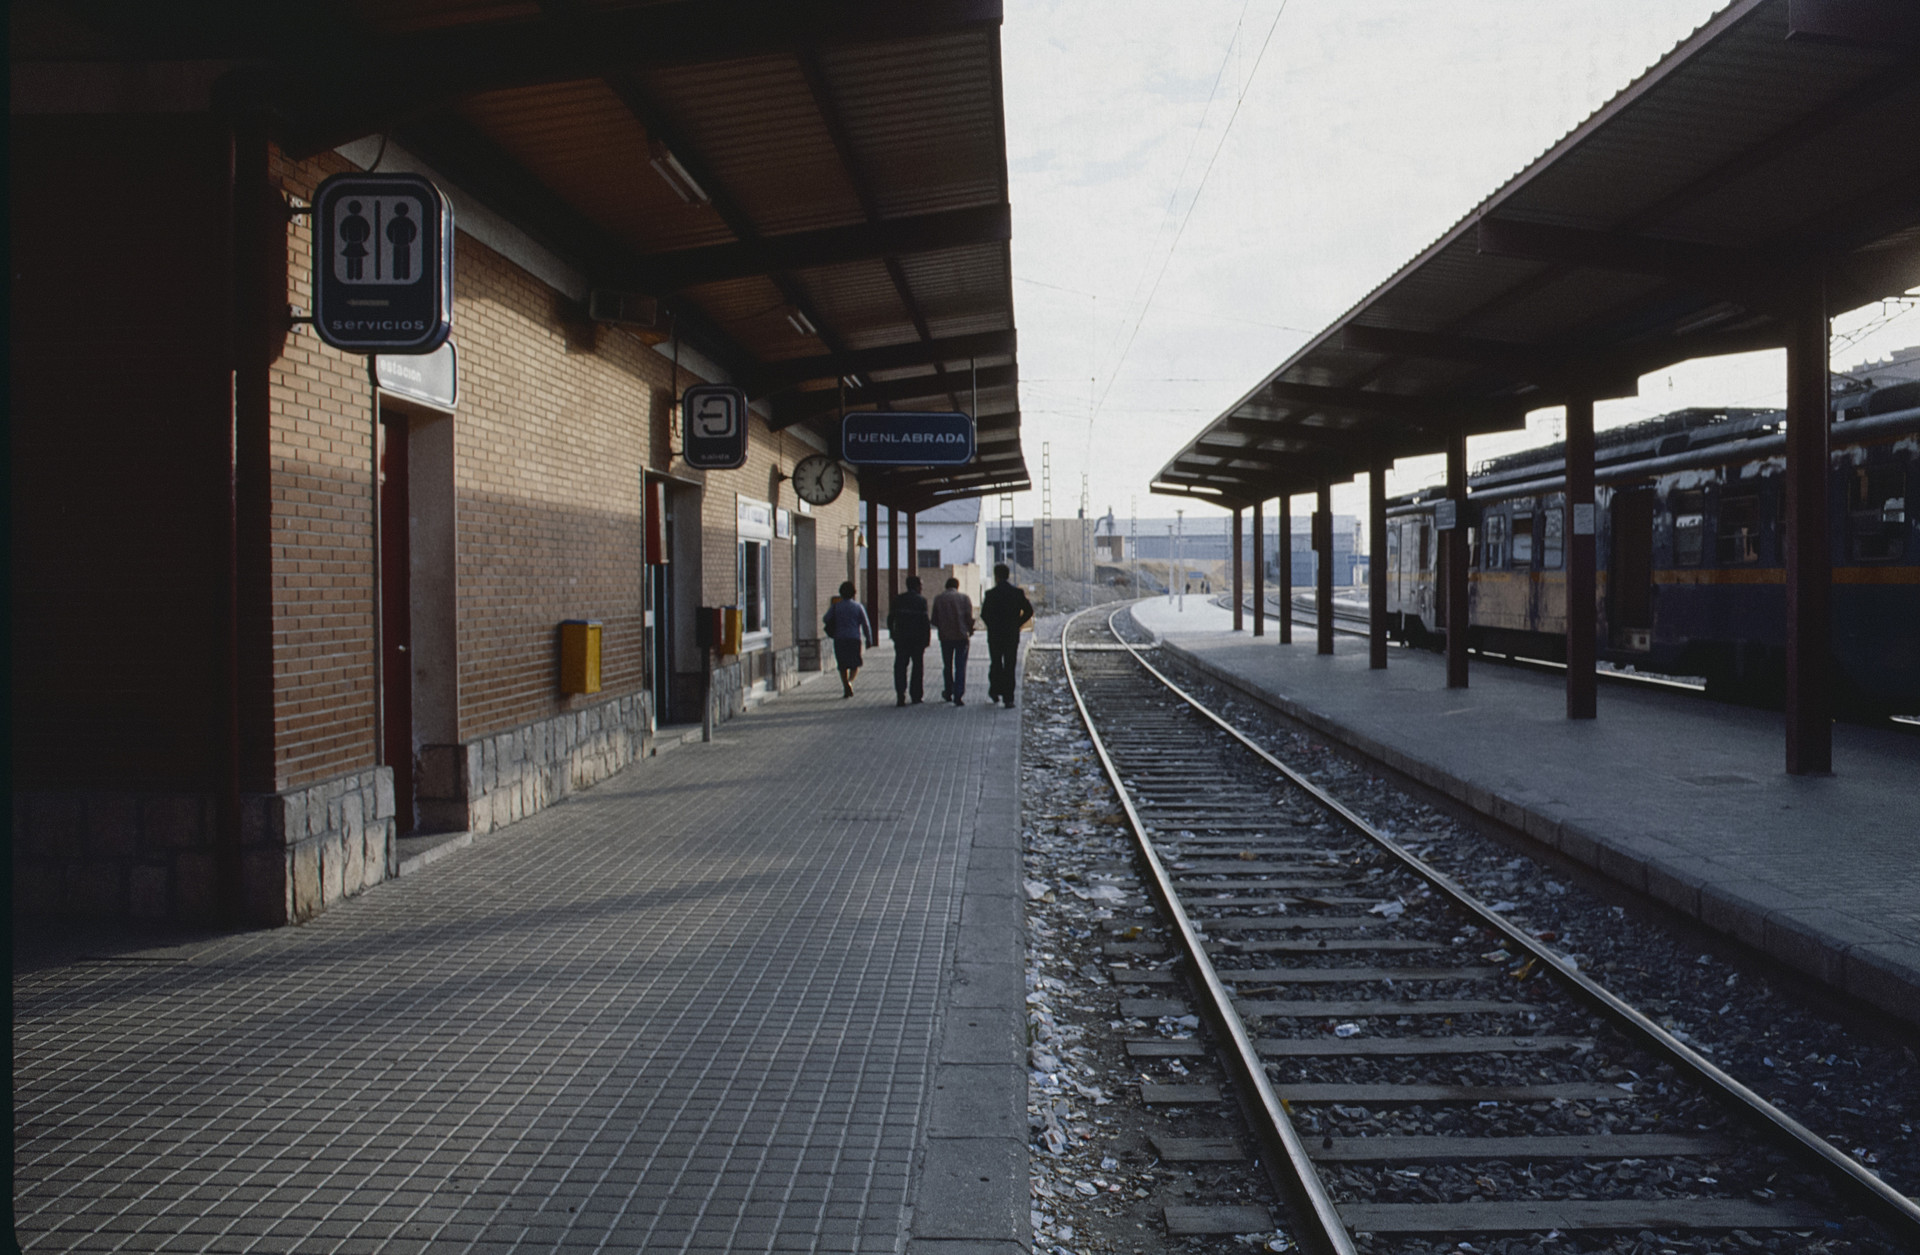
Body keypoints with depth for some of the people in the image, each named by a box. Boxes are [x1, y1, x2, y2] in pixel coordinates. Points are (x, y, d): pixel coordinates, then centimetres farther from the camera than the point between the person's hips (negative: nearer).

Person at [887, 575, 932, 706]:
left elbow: (890, 618, 6)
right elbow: (925, 621, -12)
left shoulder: (897, 600, 5)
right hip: (917, 638, -3)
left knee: (900, 666, 4)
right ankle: (916, 696, 11)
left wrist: (892, 634, 17)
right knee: (917, 666, 9)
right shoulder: (921, 601, -7)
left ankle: (900, 696, -8)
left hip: (901, 638, 3)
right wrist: (927, 638, -6)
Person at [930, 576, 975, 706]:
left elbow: (934, 620, 3)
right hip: (961, 636, -1)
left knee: (947, 666, 17)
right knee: (960, 667, 0)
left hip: (945, 637, 1)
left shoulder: (938, 599, 3)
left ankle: (948, 693, 26)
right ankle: (958, 696, -9)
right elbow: (969, 617, -6)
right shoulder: (964, 598, -1)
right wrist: (970, 630, 11)